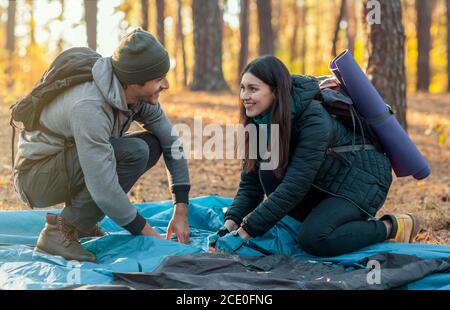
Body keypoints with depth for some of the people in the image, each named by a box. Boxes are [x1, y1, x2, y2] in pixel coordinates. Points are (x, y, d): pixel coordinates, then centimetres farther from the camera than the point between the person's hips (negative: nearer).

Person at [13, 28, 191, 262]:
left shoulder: (139, 94, -9)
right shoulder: (89, 108, -34)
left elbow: (172, 143, -1)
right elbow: (104, 189, -35)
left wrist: (181, 210, -7)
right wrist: (149, 235, -25)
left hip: (66, 166, 9)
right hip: (35, 176, -9)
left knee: (153, 144, -4)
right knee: (135, 152, -26)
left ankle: (80, 219, 5)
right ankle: (61, 231, -16)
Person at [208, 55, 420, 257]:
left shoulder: (314, 120, -31)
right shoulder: (262, 122, -8)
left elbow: (294, 187, -35)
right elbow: (251, 182, -6)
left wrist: (244, 233, -35)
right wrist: (230, 225, -23)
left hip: (363, 178, -8)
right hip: (327, 182, 8)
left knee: (313, 240, -27)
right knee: (269, 172, -17)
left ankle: (392, 227, -6)